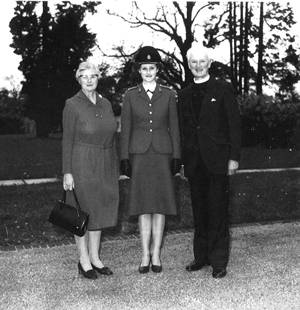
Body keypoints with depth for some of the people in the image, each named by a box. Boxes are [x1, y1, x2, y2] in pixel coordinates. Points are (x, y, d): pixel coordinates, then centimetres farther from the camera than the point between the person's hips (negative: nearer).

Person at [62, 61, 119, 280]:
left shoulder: (106, 104, 8)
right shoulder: (72, 105, -6)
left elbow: (112, 139, 12)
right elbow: (67, 141, -8)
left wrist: (115, 167, 10)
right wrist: (67, 172, -12)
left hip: (105, 165, 5)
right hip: (82, 164, -5)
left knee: (100, 209, 10)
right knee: (83, 210, 2)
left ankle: (95, 257, 22)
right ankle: (84, 260, 14)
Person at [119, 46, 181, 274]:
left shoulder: (168, 95, 6)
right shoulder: (131, 95, 5)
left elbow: (174, 127, 6)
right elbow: (125, 129, 5)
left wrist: (176, 156, 0)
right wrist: (124, 158, -1)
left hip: (162, 154, 0)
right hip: (139, 154, 0)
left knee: (160, 205, 3)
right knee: (143, 206, 3)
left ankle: (156, 255, 12)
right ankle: (146, 255, 11)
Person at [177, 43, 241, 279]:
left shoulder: (224, 89, 1)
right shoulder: (184, 95, 13)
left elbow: (234, 124, -2)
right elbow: (182, 129, 13)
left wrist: (234, 157, -8)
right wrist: (182, 162, 9)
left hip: (217, 159, -4)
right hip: (194, 162, 4)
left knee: (218, 210, -2)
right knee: (199, 211, 9)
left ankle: (219, 262, 6)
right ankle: (201, 256, 20)